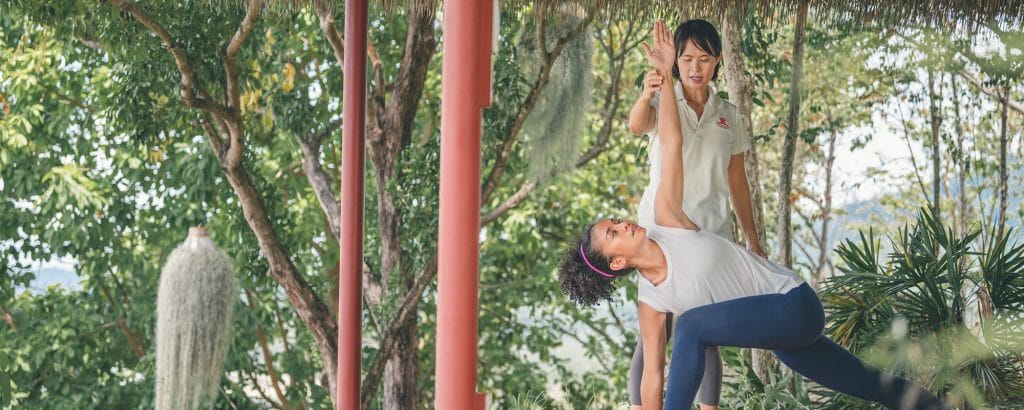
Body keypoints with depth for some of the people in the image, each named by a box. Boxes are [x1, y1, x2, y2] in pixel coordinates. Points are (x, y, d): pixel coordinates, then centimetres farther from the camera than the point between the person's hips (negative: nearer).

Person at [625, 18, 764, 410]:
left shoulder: (727, 114, 10)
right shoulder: (663, 103, -1)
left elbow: (737, 182, 14)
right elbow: (636, 125, -26)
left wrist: (753, 240, 12)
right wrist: (646, 94, -48)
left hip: (711, 234, 3)